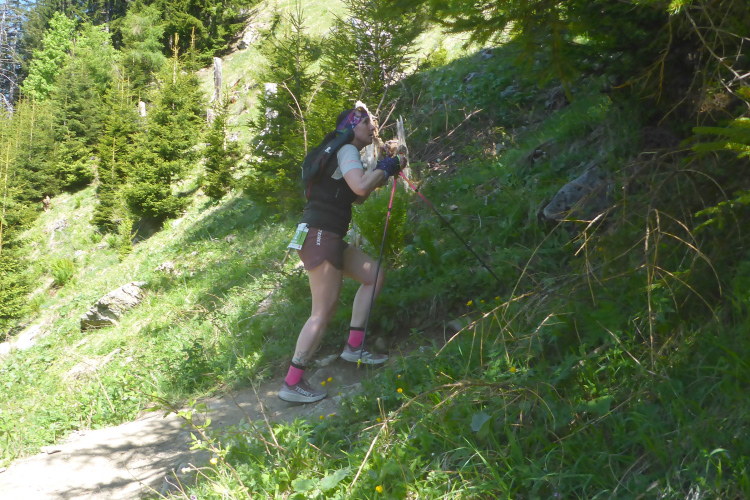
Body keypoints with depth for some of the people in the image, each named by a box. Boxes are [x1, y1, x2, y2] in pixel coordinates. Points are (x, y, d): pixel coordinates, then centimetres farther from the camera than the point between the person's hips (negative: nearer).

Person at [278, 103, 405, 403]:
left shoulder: (340, 152, 23)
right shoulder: (345, 150, -7)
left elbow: (357, 196, 26)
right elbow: (360, 186, -25)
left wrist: (383, 172, 15)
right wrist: (384, 169, -9)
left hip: (330, 238, 10)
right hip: (320, 235, -10)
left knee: (374, 275, 13)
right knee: (324, 312, -10)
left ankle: (353, 347, 13)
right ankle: (292, 383, -5)